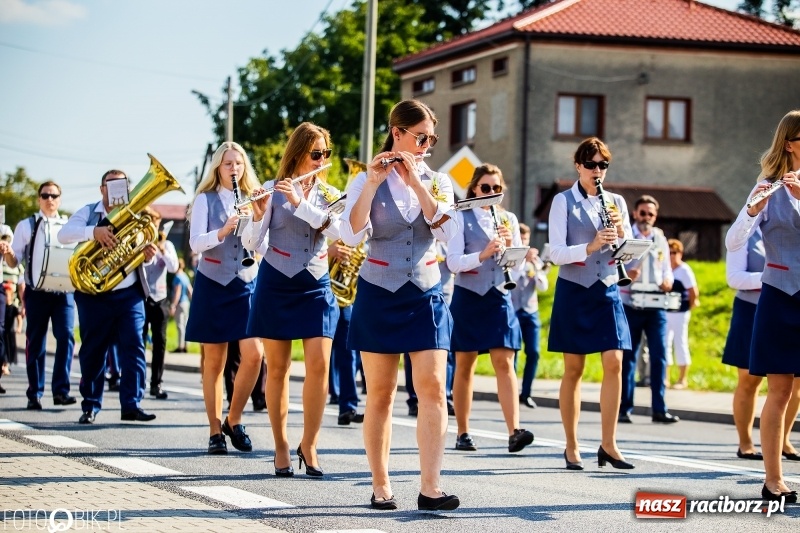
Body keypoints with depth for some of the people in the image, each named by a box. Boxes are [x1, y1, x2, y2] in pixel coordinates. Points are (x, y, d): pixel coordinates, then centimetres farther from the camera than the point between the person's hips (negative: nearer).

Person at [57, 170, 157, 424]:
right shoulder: (88, 212, 5)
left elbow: (142, 250, 9)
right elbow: (63, 234, -11)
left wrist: (148, 254, -16)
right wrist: (93, 231, -29)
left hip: (129, 294, 1)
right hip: (94, 295, -1)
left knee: (134, 348, -6)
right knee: (93, 350, 3)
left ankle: (132, 405, -4)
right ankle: (90, 406, 11)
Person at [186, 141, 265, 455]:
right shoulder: (206, 200, 0)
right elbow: (195, 243, -12)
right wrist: (222, 231, -28)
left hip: (247, 284, 2)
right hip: (213, 285, -2)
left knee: (253, 355, -10)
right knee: (214, 361, 2)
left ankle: (234, 420, 8)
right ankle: (215, 431, 9)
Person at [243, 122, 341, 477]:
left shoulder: (329, 195, 6)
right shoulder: (274, 191, -3)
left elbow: (337, 230, -13)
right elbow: (252, 243, -7)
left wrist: (300, 203, -22)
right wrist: (258, 215, -26)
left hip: (316, 287, 2)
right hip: (276, 285, -2)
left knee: (319, 364, -10)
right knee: (277, 368, 2)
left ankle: (308, 445, 1)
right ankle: (281, 448, 11)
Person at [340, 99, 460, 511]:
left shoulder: (437, 182, 6)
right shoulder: (366, 181, -2)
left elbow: (448, 232, -12)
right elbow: (352, 235, -17)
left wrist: (415, 181, -18)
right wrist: (373, 183, -25)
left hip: (426, 296, 2)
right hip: (379, 295, -2)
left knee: (433, 390, -10)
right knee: (380, 395, 2)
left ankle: (430, 488, -12)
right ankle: (380, 485, 11)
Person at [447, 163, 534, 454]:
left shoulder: (509, 220, 10)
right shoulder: (461, 217, -1)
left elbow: (519, 267, 7)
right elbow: (453, 262, -11)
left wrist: (510, 245, -11)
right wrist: (482, 255, -26)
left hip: (499, 297, 2)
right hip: (468, 297, -2)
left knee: (504, 363, -9)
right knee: (465, 366, 5)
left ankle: (514, 431, -19)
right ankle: (462, 433, 12)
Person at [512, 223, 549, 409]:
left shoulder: (535, 259, 11)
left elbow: (543, 286, 2)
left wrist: (536, 266, -12)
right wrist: (523, 259, -23)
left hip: (531, 312, 3)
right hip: (511, 311, -3)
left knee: (533, 353, -1)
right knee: (511, 353, -4)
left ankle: (526, 393, 9)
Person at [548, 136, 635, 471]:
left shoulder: (616, 202, 9)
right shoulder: (564, 201, -3)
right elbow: (555, 252, -11)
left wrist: (621, 231, -13)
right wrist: (590, 246, -27)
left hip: (607, 291, 3)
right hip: (574, 291, -3)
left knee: (614, 363, -8)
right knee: (574, 369, 2)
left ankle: (608, 443, -3)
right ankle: (571, 446, 10)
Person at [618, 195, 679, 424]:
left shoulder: (660, 240, 16)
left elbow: (666, 268, 18)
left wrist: (668, 280, -4)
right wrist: (624, 275, -23)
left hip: (656, 305, 3)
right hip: (630, 304, -3)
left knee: (659, 356, -3)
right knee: (627, 356, 0)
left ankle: (659, 409, -1)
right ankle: (624, 408, 4)